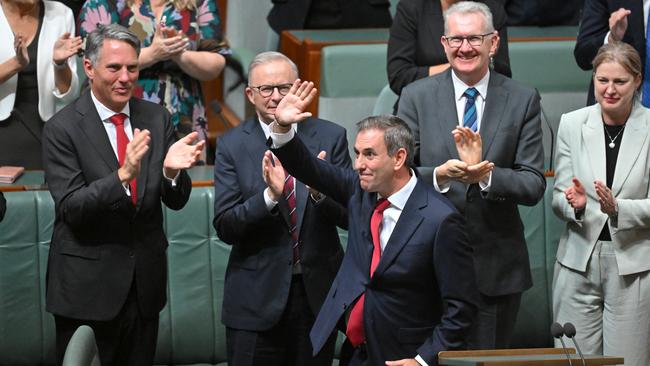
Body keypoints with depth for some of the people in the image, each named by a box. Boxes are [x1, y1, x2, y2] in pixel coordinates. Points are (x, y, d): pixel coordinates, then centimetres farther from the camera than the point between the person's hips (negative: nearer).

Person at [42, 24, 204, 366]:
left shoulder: (156, 118, 3)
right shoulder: (62, 128, -10)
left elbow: (176, 200, 2)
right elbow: (71, 207, -18)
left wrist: (171, 170, -21)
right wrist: (123, 175, -32)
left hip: (145, 282, 4)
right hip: (87, 286, -4)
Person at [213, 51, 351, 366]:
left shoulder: (330, 137, 0)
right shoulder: (232, 145, -3)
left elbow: (350, 216, -4)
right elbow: (225, 228, -9)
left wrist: (320, 192, -24)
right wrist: (269, 196, -25)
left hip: (317, 291, 1)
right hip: (257, 296, -1)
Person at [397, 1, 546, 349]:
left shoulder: (522, 100, 0)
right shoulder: (417, 97, 0)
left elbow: (534, 186, -5)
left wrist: (487, 175, -23)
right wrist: (440, 175, -25)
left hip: (496, 265, 0)